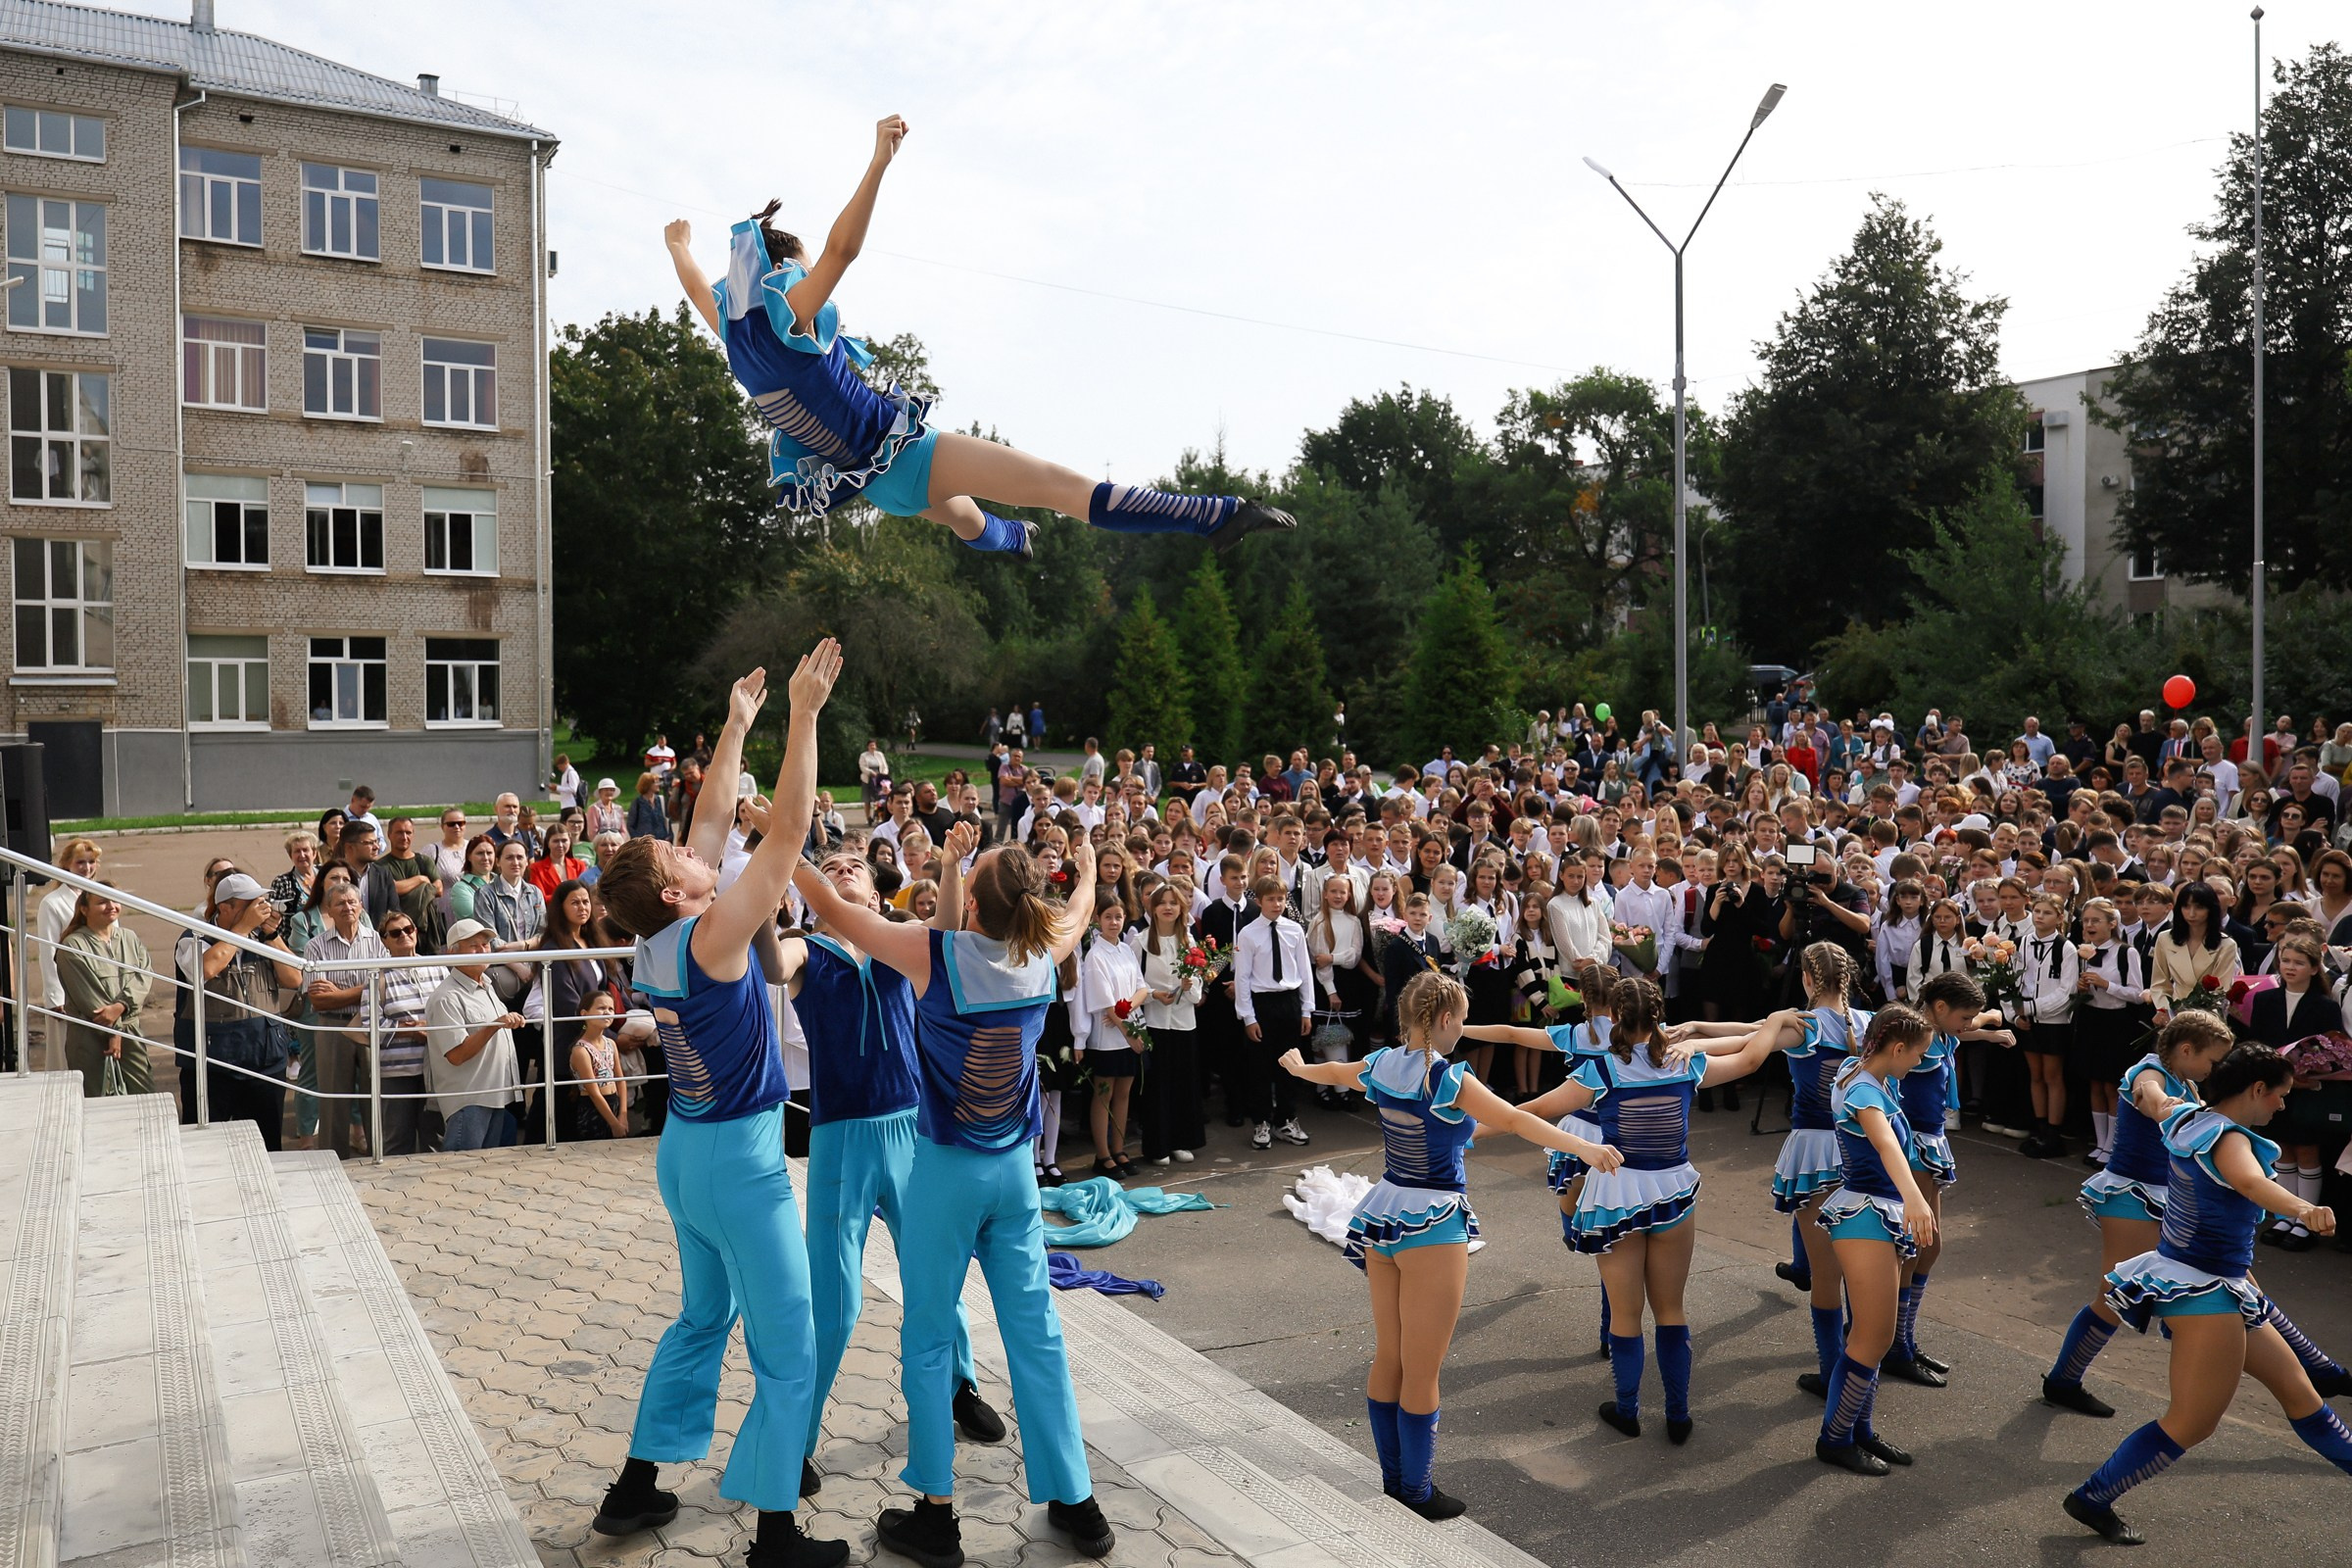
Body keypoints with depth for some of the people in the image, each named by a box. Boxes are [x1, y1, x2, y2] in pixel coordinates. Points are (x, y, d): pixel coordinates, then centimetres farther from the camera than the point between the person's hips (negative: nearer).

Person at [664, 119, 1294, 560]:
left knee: (963, 516, 41)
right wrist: (880, 160, -37)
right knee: (1064, 486, -20)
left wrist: (679, 247, 47)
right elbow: (842, 247, -30)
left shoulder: (732, 331, 6)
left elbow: (697, 288, 27)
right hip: (896, 453, -9)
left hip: (861, 478, 9)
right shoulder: (789, 315, -16)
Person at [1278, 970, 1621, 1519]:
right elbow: (1515, 1120, -29)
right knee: (1421, 1374, 4)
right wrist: (1582, 1147, -36)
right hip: (1433, 1227, -7)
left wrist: (1297, 1065, 46)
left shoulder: (1380, 1066, 3)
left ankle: (1393, 1480, 28)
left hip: (1381, 1220, 7)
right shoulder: (1449, 1079, -17)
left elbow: (1333, 1072, 25)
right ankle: (1417, 1493, 14)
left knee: (1388, 1362, 16)